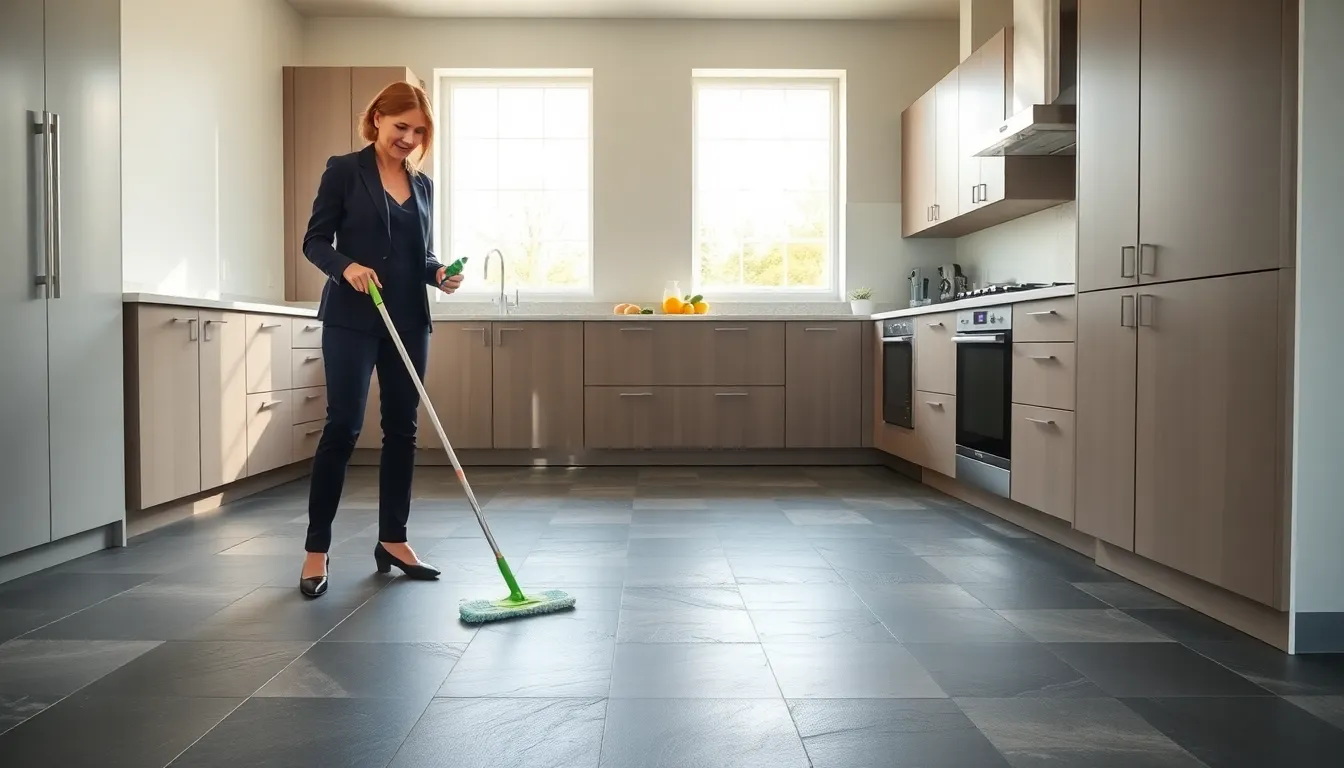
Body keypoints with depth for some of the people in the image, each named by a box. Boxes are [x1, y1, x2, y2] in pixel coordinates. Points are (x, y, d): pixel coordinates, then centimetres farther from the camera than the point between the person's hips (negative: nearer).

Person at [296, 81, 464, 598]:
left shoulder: (422, 185, 13)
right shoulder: (345, 171, -1)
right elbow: (315, 240, -3)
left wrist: (439, 273, -4)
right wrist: (347, 266, -22)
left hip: (409, 320, 5)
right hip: (352, 318, -5)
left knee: (402, 428, 6)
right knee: (343, 426, -6)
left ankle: (392, 540, 17)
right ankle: (317, 549, 3)